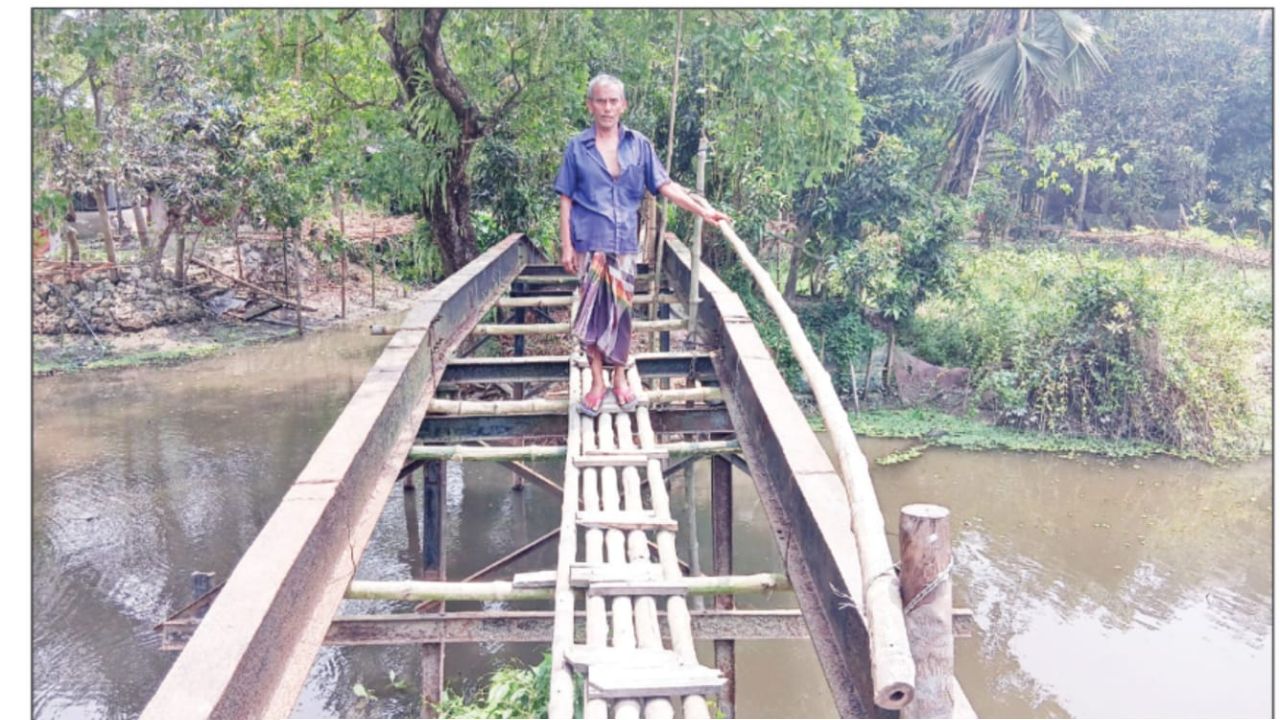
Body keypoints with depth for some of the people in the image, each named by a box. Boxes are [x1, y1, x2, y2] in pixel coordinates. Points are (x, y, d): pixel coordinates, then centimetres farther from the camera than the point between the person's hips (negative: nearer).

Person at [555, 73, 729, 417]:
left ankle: (620, 378, 20)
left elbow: (664, 185, 2)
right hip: (589, 241, -1)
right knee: (592, 310, 2)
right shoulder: (577, 147, 2)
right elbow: (566, 199, 2)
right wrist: (566, 245, -3)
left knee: (621, 310, 7)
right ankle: (597, 382, 13)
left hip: (624, 241, 1)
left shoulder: (639, 145, 5)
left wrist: (702, 210, -8)